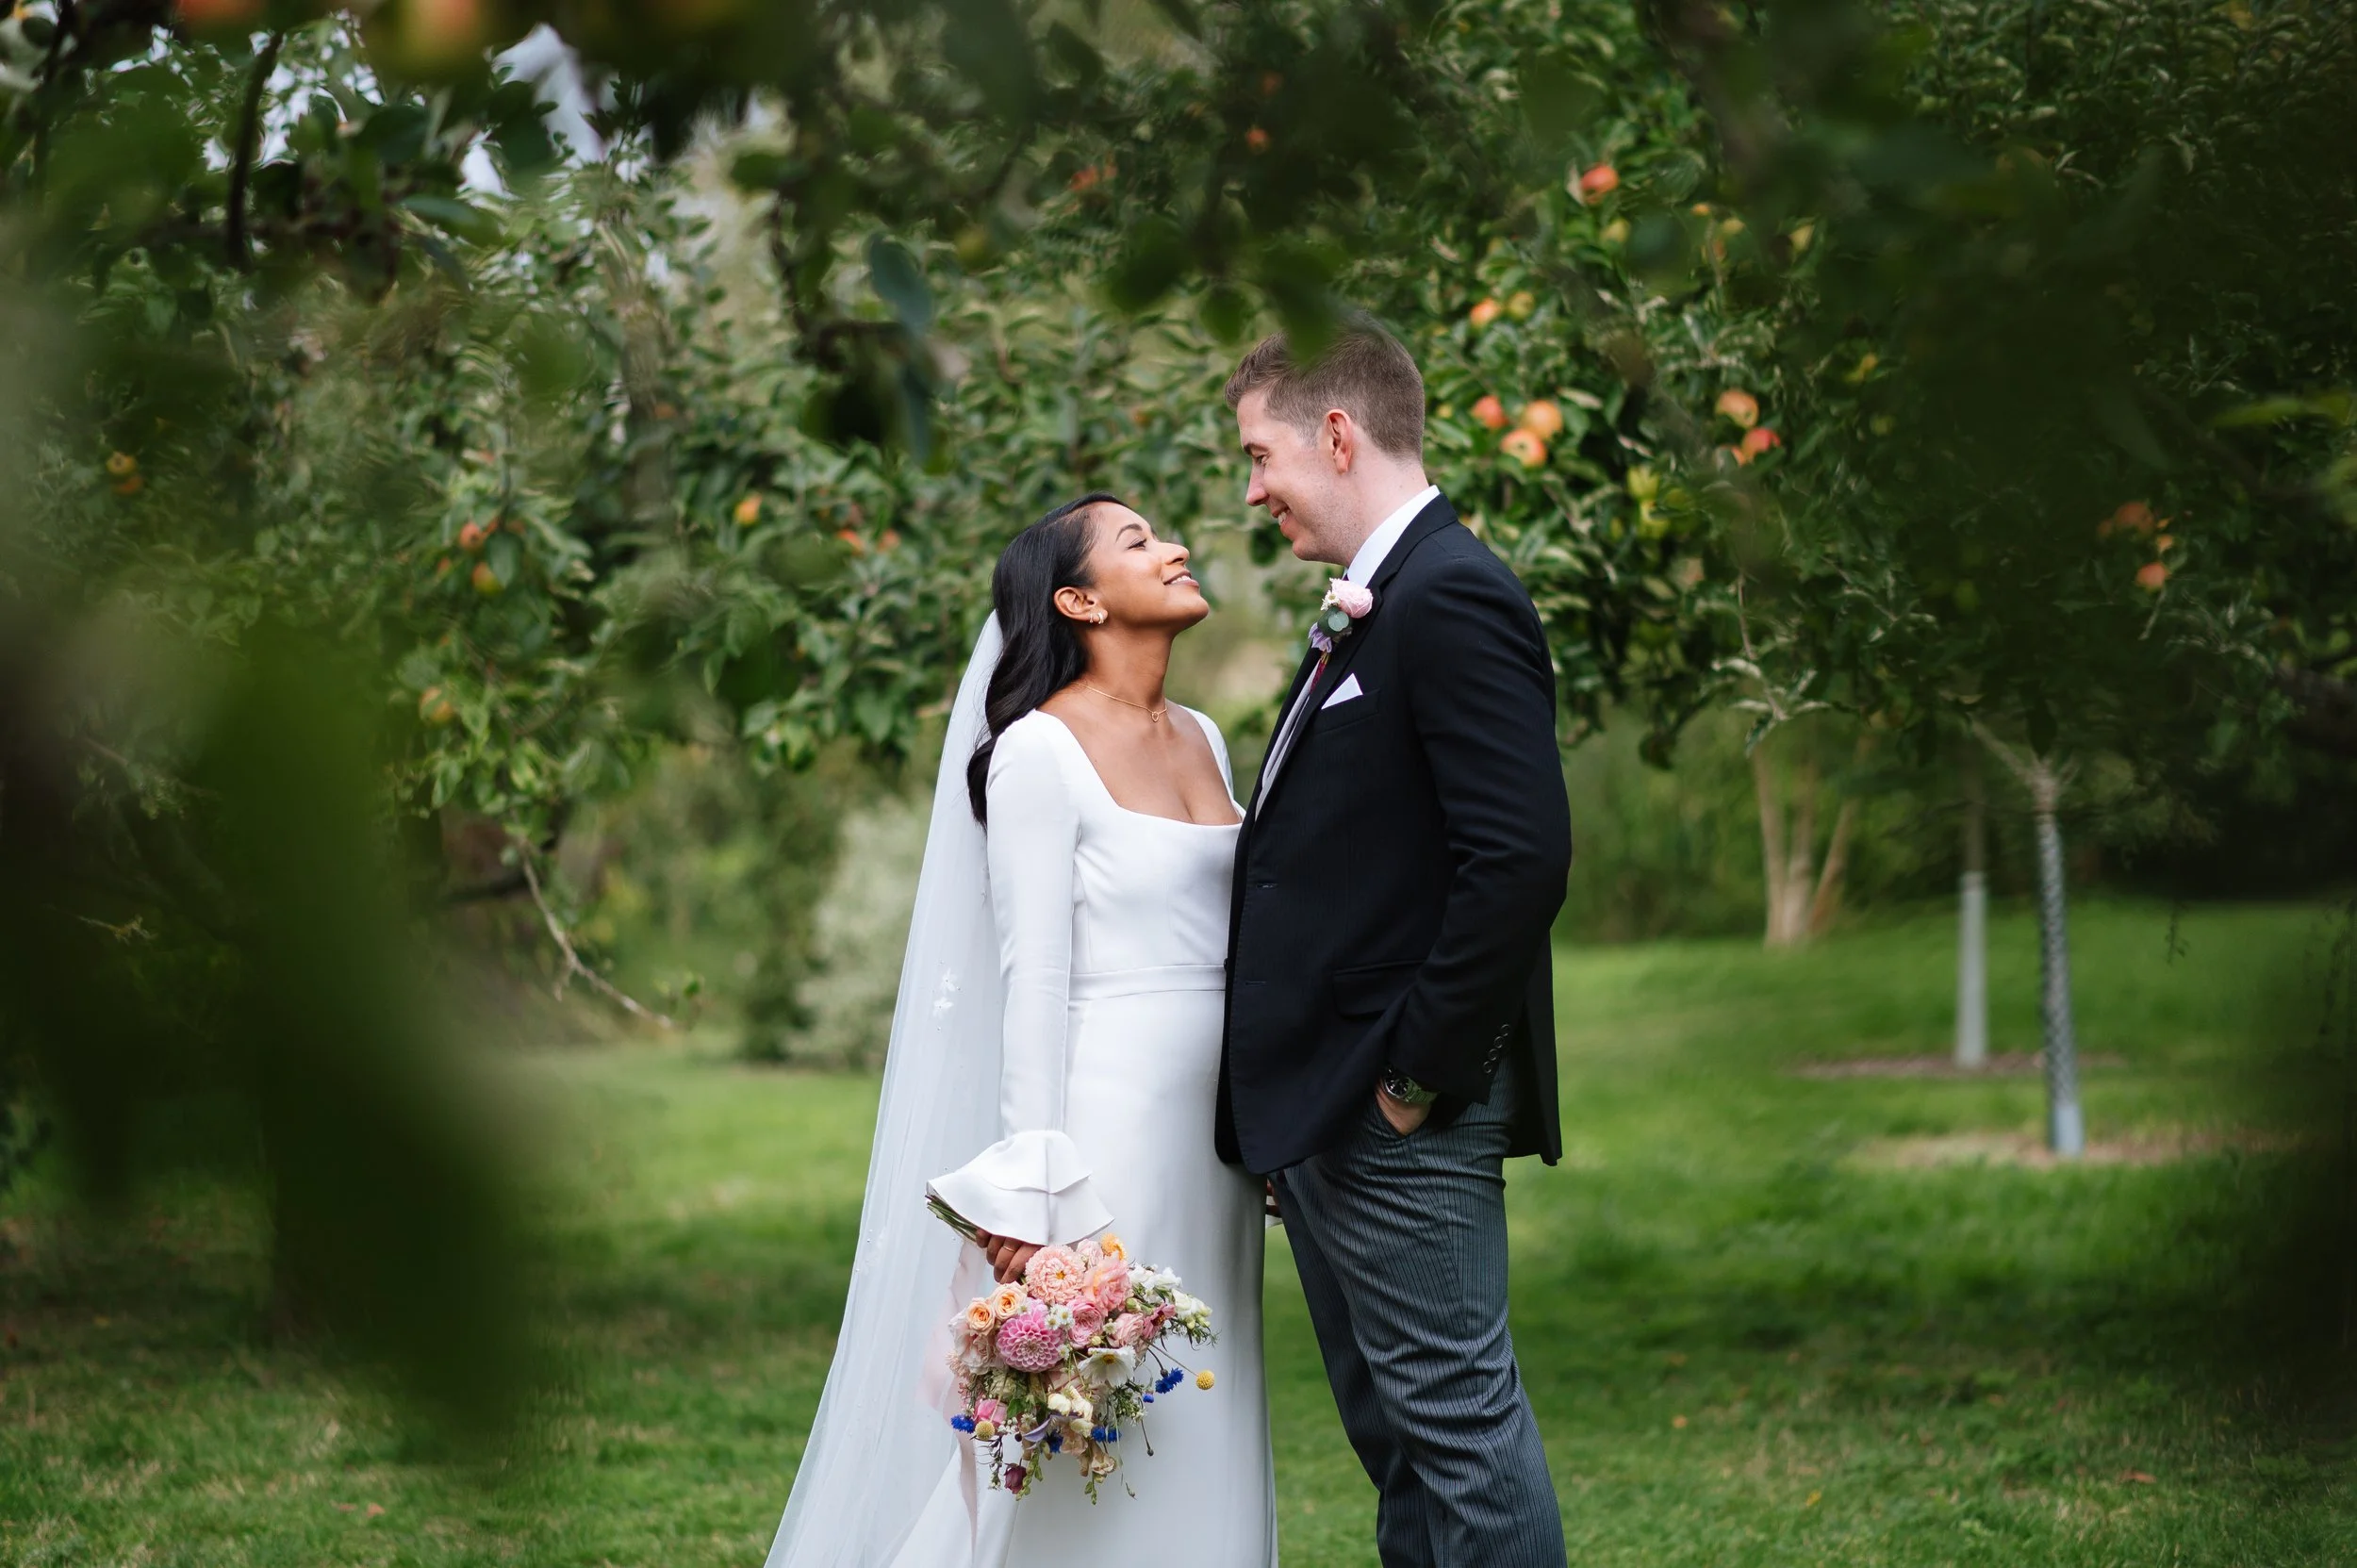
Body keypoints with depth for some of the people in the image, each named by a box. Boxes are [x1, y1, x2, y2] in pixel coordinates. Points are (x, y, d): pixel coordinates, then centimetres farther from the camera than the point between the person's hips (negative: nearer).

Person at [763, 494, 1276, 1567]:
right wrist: (1030, 1189, -16)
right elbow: (1032, 977, -13)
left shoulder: (1201, 739, 13)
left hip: (1211, 1123, 7)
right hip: (1105, 1110, -7)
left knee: (1192, 1431, 11)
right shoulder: (1039, 751, -9)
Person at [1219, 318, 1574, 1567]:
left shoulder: (1452, 600, -15)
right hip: (1322, 1107, 11)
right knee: (1391, 1428, 16)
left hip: (1399, 1114, -10)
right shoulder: (1362, 615, 17)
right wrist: (1287, 1091, 13)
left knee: (1457, 1415, -4)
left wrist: (1421, 1070, -19)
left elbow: (1522, 855, -24)